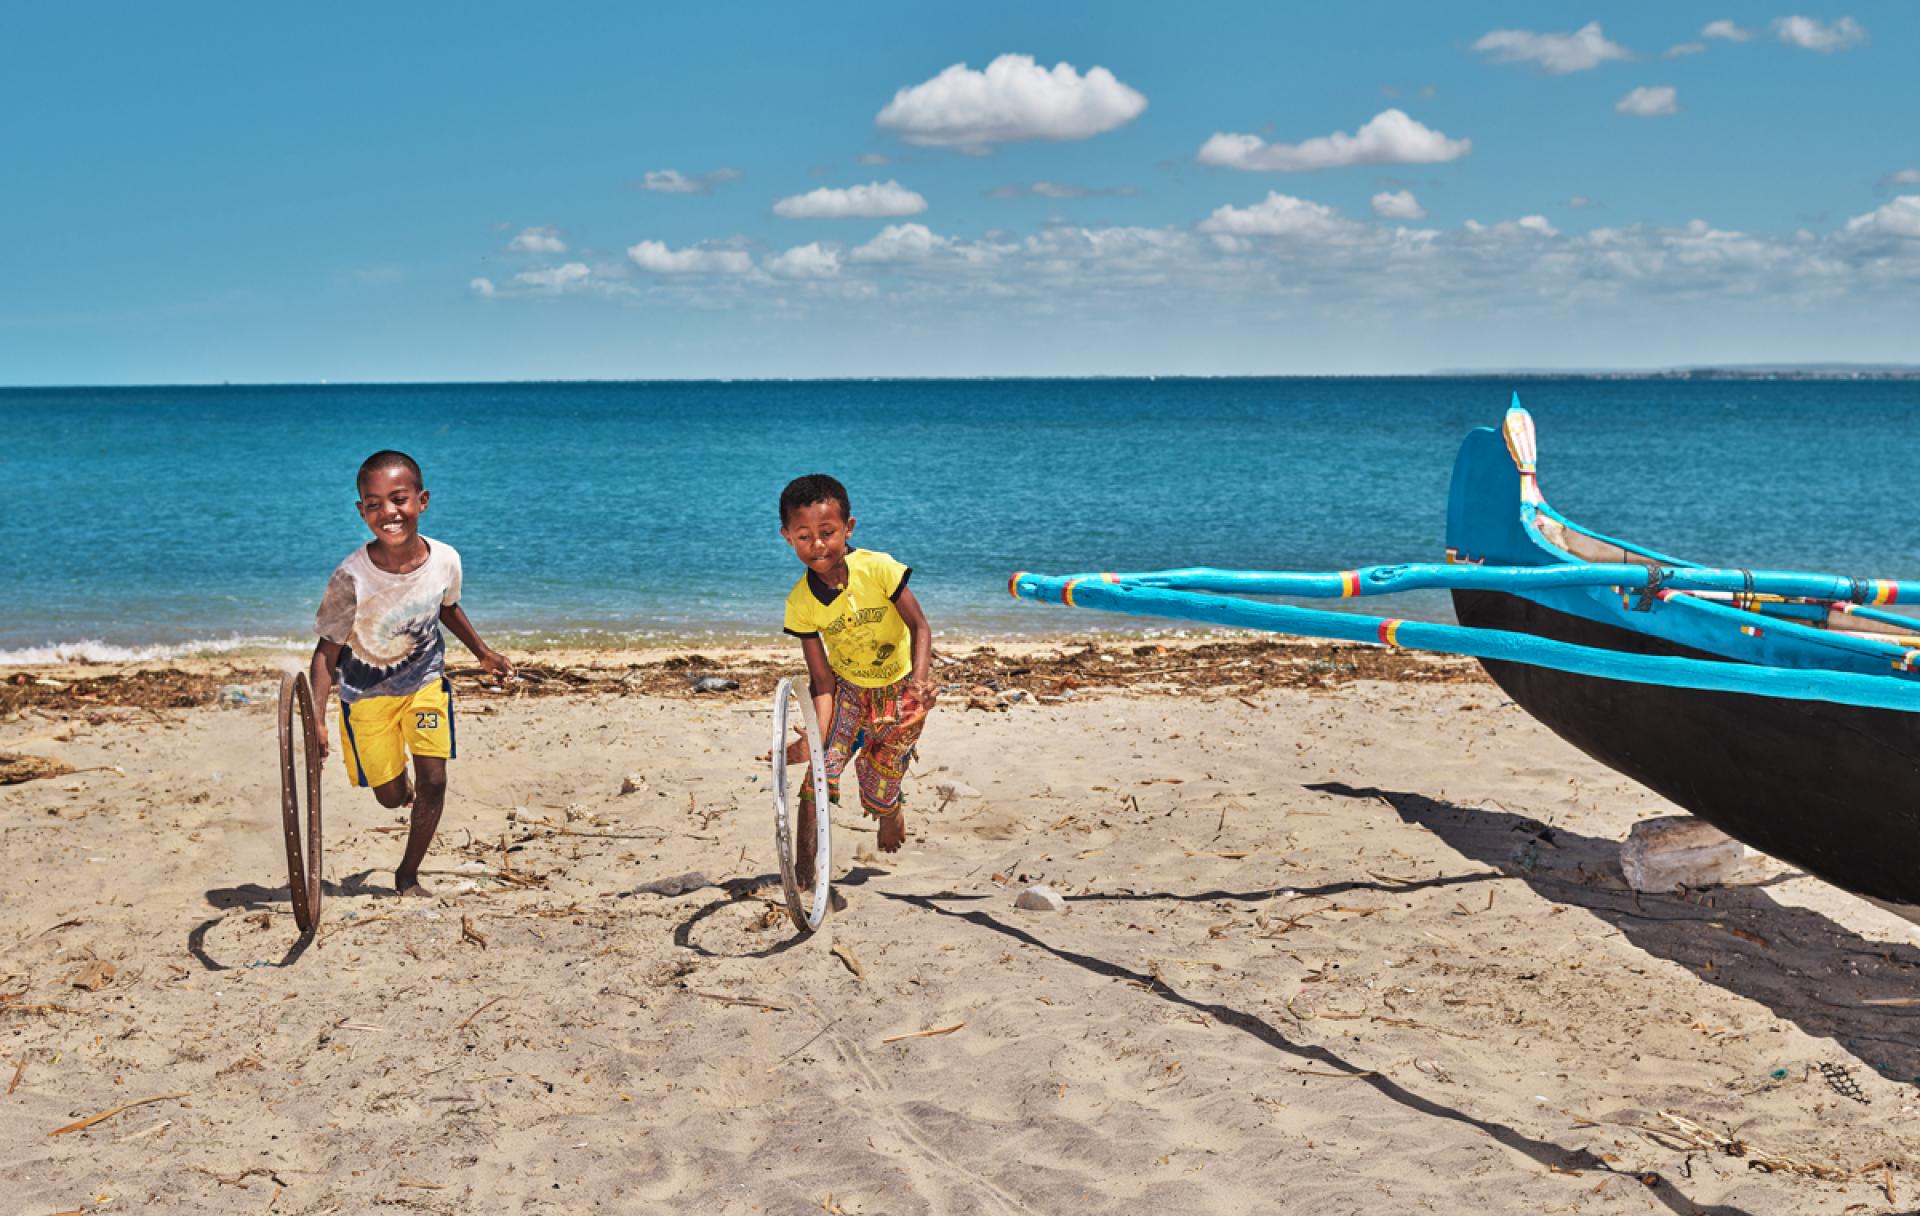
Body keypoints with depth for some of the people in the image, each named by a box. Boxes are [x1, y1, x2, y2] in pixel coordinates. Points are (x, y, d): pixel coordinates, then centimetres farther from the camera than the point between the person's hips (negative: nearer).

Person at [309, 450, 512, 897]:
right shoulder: (351, 578, -30)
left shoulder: (445, 560, -19)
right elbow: (327, 652, -23)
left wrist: (484, 653, 13)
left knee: (433, 780, -6)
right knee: (391, 796, 6)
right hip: (366, 692, -2)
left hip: (424, 680, 2)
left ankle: (408, 874, 15)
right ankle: (402, 783, 46)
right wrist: (316, 718, -33)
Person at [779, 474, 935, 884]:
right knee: (820, 773, -17)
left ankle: (892, 813, 41)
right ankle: (804, 868, 1)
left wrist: (918, 680, -37)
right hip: (847, 689, 2)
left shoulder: (878, 568, -24)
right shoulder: (801, 603, -17)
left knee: (879, 794, 1)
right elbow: (822, 680, -15)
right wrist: (817, 733, -30)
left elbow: (920, 627, -19)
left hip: (901, 693, -1)